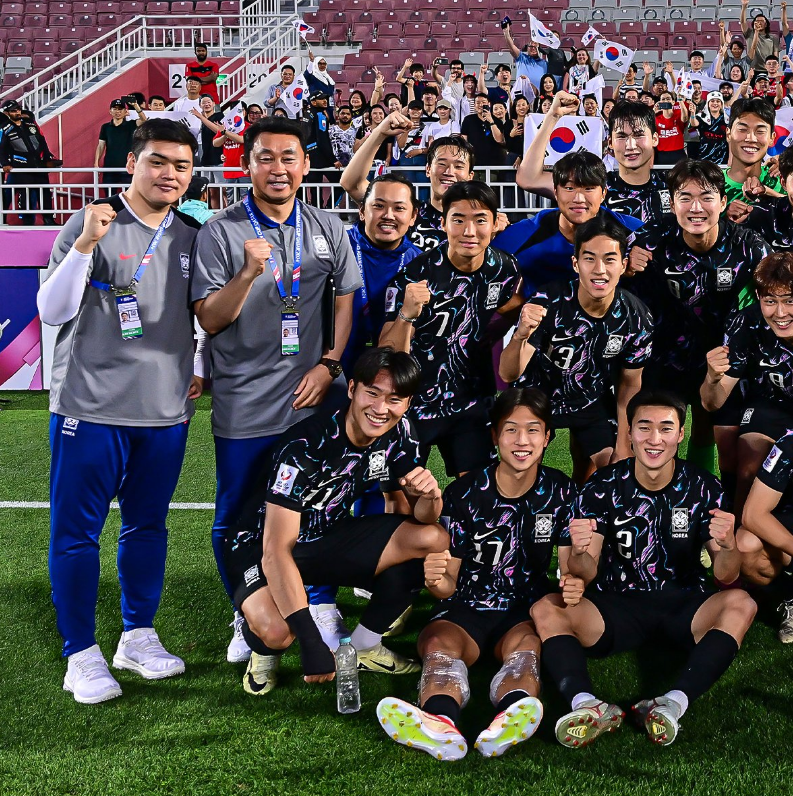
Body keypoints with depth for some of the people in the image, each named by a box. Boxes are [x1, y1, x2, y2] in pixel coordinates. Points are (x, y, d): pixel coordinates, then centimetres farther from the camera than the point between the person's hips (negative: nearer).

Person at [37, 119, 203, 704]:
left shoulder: (193, 236, 9)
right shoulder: (91, 224, -5)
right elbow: (52, 312, -12)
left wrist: (205, 370, 10)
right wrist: (84, 245, -22)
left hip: (167, 410, 4)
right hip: (92, 407, -4)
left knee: (148, 525, 13)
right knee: (76, 531, 1)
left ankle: (139, 637, 27)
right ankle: (83, 654, 12)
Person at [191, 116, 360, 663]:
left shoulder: (328, 229, 8)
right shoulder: (221, 232, -3)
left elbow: (346, 301, 12)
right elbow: (209, 320, -8)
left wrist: (328, 366, -1)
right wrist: (248, 273, -24)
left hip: (314, 397, 3)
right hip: (245, 403, -2)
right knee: (237, 519, 5)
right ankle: (248, 619, 24)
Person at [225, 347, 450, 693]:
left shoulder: (398, 435, -11)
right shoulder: (306, 447, -30)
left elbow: (421, 517, -2)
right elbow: (276, 550, -35)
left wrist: (429, 494, -28)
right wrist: (311, 640, -41)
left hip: (329, 539, 6)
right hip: (262, 545, -6)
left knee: (435, 540, -16)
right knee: (277, 631, -38)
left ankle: (364, 645, 1)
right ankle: (264, 650, 2)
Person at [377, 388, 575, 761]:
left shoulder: (560, 492, 2)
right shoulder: (463, 493, -3)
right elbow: (449, 586, -3)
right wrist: (436, 581, -29)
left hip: (527, 609, 1)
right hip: (466, 606, -1)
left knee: (526, 644, -34)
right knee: (439, 644, -33)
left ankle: (509, 720, -64)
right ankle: (440, 724, -64)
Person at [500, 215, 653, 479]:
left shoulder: (636, 318, -20)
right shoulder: (547, 303, -30)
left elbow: (630, 383, -4)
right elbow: (508, 374, -33)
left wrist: (623, 447, -4)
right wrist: (520, 335, -54)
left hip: (593, 401, 3)